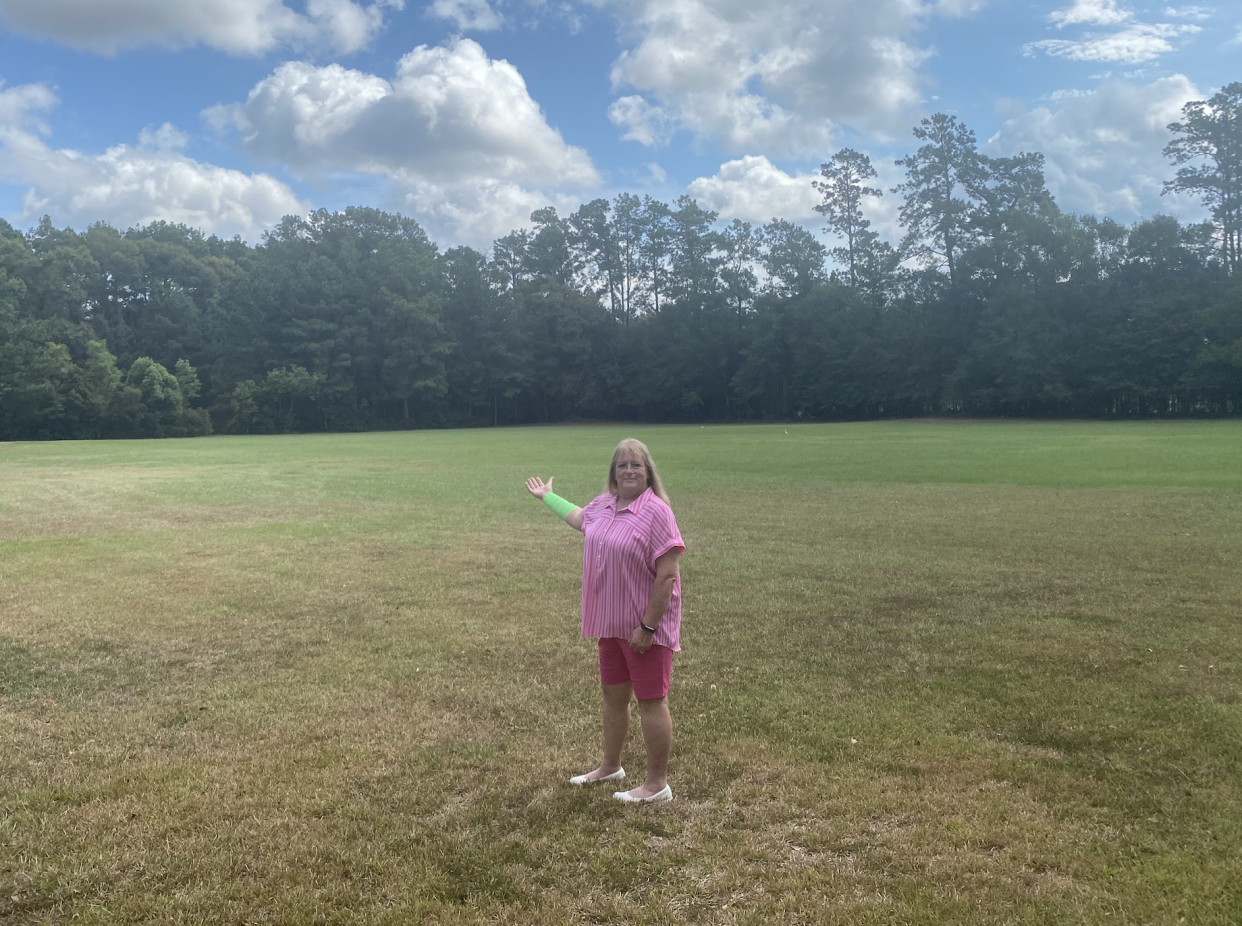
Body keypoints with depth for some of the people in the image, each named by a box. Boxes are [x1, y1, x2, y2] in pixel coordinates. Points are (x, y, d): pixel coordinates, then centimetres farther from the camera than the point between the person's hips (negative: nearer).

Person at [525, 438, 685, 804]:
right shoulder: (603, 505, 6)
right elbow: (579, 517, 31)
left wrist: (648, 626, -22)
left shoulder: (655, 512, -19)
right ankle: (610, 766, 38)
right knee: (614, 695, 20)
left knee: (651, 701, 2)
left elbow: (668, 575, -21)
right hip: (612, 623, 8)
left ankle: (657, 784, 14)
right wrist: (548, 497, 45)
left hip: (646, 625, -8)